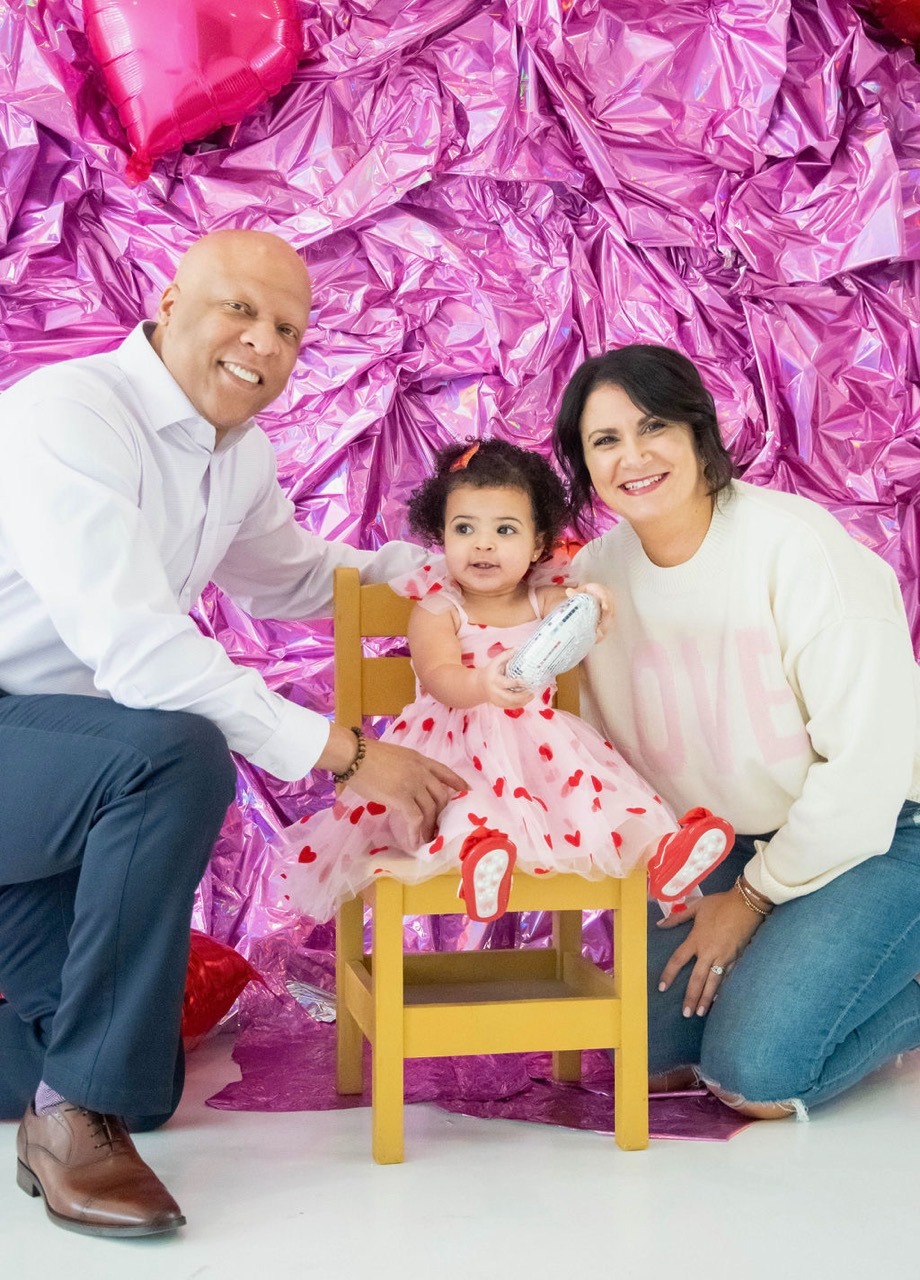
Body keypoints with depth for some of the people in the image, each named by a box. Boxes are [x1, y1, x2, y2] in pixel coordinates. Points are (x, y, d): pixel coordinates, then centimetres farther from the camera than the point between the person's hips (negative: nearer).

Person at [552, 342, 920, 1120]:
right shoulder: (594, 575, -4)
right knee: (650, 1057, 1)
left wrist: (756, 896, -13)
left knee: (756, 1076, -18)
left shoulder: (795, 544, -21)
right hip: (725, 845, 6)